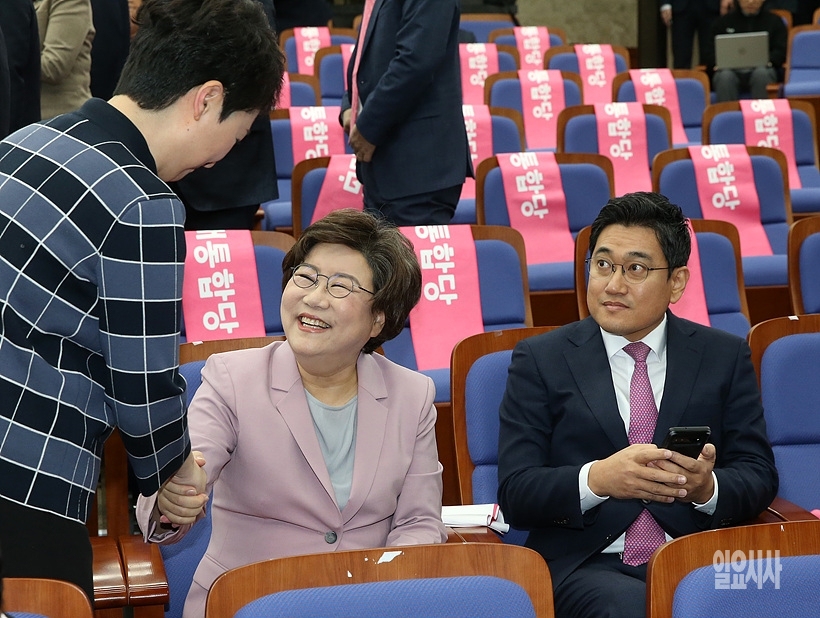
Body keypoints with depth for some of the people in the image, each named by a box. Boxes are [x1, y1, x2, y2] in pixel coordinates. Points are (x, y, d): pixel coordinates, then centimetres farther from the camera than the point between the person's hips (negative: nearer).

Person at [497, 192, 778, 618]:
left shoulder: (725, 356, 14)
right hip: (585, 564, -3)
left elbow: (759, 477, 9)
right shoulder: (540, 360, 8)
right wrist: (597, 479, -20)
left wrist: (707, 487, -14)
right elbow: (515, 494, 0)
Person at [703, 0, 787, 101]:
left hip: (762, 68, -1)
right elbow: (711, 53, 14)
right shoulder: (724, 22, 23)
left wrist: (767, 61, -14)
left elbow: (781, 51, 9)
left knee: (761, 73, -37)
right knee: (725, 76, -36)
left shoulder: (774, 21, 22)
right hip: (731, 70, 1)